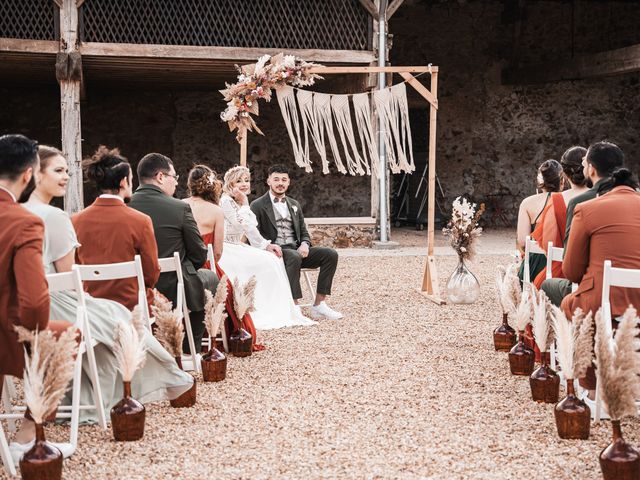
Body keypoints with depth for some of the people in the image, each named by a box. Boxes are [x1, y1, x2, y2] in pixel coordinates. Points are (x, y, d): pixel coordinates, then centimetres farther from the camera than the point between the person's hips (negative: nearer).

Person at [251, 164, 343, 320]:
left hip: (296, 250, 6)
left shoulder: (294, 204, 22)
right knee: (294, 257, -39)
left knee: (330, 254, -16)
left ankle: (319, 304, -16)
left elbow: (304, 232, 20)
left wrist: (305, 244, -4)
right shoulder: (258, 205, 4)